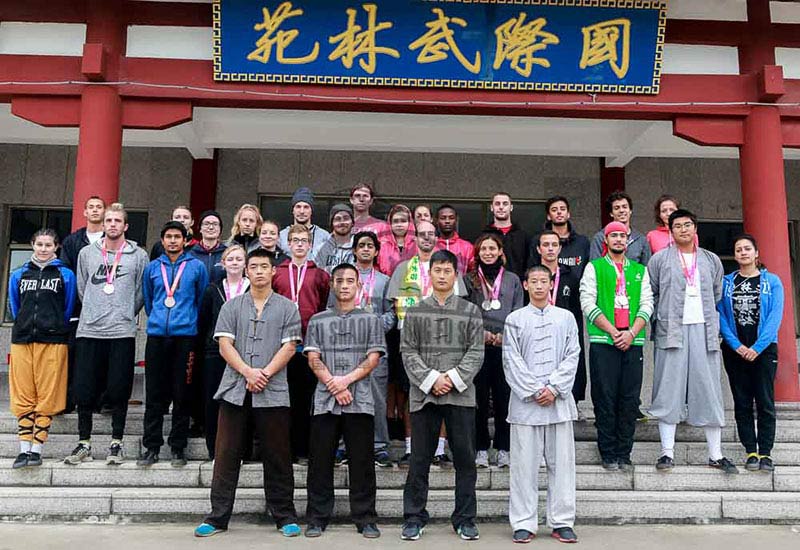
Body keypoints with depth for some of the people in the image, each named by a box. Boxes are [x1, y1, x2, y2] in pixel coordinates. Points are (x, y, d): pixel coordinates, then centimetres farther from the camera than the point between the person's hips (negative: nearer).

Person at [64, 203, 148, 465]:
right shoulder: (87, 253, 11)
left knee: (119, 390, 1)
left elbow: (141, 293, 6)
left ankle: (116, 443, 13)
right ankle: (84, 443, 16)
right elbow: (82, 289, 16)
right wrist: (93, 313, 13)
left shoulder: (139, 255, 4)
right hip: (89, 331, 2)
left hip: (122, 332, -2)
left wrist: (126, 315, 7)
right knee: (85, 390, 4)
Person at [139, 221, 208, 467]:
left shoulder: (196, 267, 5)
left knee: (182, 394, 2)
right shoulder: (152, 267, 12)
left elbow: (202, 299, 11)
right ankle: (151, 446, 11)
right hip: (156, 335, 2)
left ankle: (178, 447, 11)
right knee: (154, 393, 3)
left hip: (185, 335, -2)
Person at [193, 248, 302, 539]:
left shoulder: (287, 308, 8)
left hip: (273, 392, -1)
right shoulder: (231, 307, 12)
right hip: (235, 390, 2)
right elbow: (225, 344, 3)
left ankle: (285, 516, 15)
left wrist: (265, 373, -12)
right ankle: (218, 517, 14)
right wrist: (248, 372, -12)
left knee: (277, 456, 4)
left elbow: (289, 347, 0)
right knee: (226, 455, 4)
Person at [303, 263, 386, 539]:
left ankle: (365, 518, 12)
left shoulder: (371, 320, 9)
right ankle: (317, 518, 15)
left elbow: (373, 358, 1)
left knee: (361, 462, 3)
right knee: (320, 461, 4)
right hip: (324, 400, 1)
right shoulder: (318, 321, 12)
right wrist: (333, 385, -9)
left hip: (360, 401, -1)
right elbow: (313, 359, 4)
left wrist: (347, 379, -11)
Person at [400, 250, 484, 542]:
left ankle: (465, 518, 18)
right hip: (423, 394, 0)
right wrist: (431, 379, -10)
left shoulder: (470, 311, 6)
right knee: (419, 460, 6)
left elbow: (476, 352, 1)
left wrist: (454, 378, -11)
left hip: (461, 395, 0)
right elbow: (408, 351, 2)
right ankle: (414, 518, 17)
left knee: (465, 459, 5)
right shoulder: (415, 312, 8)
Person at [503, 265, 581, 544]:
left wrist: (554, 388, -8)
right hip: (525, 401, -1)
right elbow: (512, 361, 0)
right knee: (524, 463, 2)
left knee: (561, 462, 5)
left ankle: (562, 522, 15)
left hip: (559, 400, 1)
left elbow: (572, 357, 4)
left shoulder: (566, 318, 9)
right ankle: (524, 523, 10)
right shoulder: (515, 319, 5)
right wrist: (534, 391, -8)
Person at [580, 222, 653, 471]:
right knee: (605, 400, -2)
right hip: (602, 342, -3)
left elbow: (647, 305, 8)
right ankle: (608, 455, 8)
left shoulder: (640, 270, 17)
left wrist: (631, 333, -7)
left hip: (633, 342, 3)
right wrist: (613, 331, -10)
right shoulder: (594, 267, 8)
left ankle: (624, 454, 12)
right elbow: (588, 303, -2)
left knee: (630, 401, 3)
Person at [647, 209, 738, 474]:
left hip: (703, 331, 3)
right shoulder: (659, 259, 5)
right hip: (671, 331, -2)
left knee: (709, 391, 4)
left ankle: (715, 455, 13)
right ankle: (667, 452, 4)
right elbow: (650, 294, 7)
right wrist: (663, 317, 2)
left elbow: (717, 294, 20)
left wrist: (709, 319, 14)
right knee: (669, 391, -2)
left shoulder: (711, 260, 14)